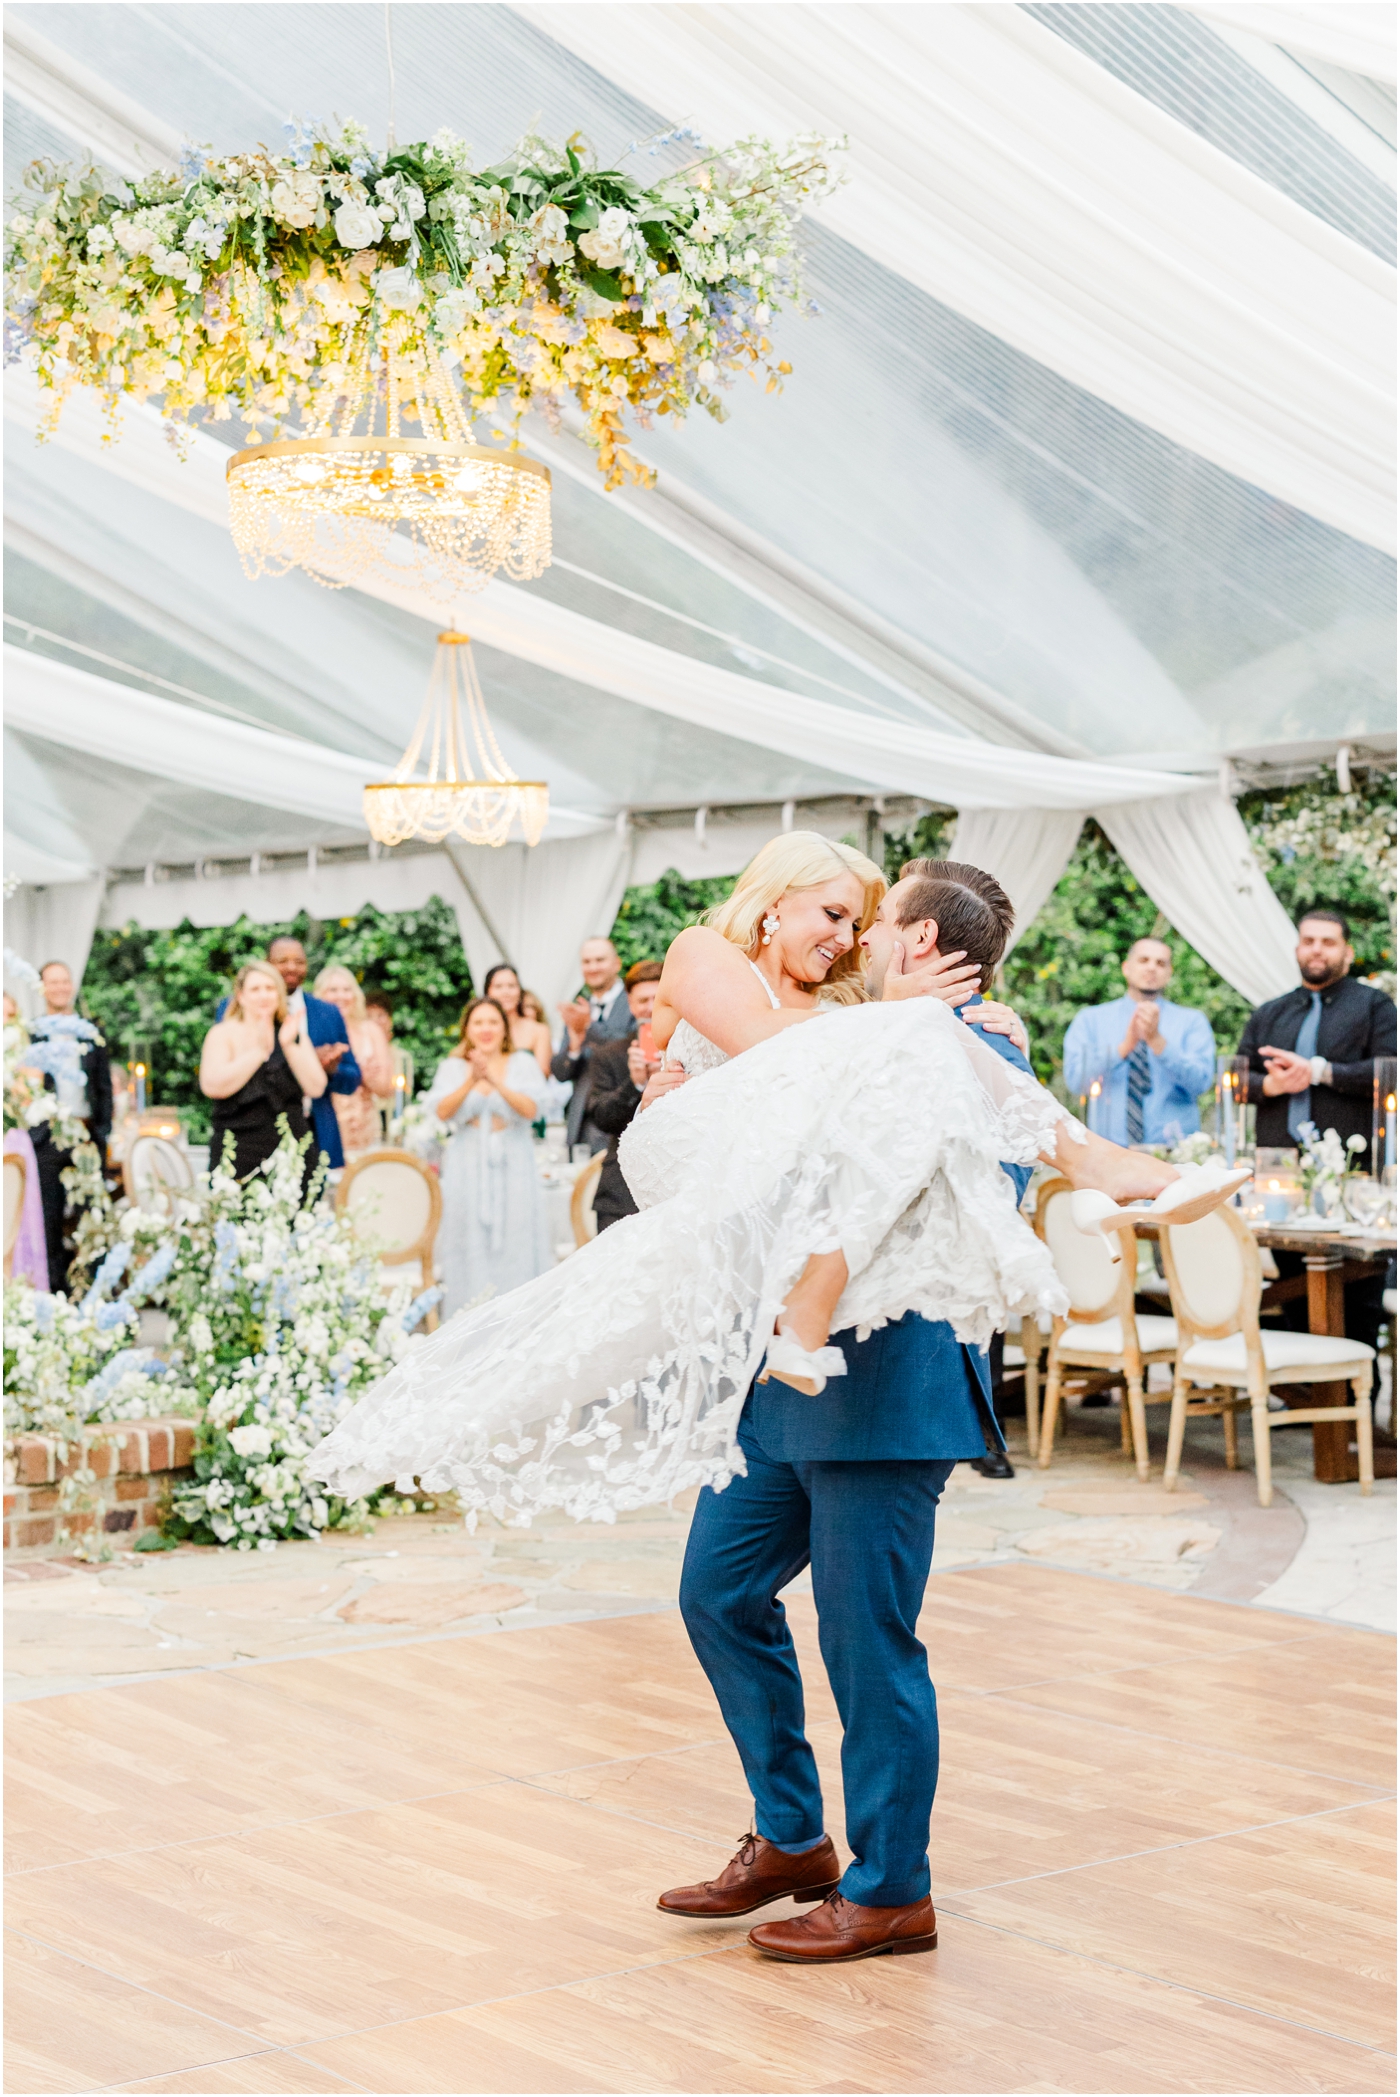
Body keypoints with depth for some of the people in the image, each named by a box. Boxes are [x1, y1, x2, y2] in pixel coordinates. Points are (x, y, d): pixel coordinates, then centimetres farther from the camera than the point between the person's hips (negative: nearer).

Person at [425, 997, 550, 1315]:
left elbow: (530, 1109, -10)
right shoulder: (453, 1068, 8)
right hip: (469, 1166, 1)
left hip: (513, 1166, -1)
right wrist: (471, 1081, -22)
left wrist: (495, 1080, -23)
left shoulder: (522, 1063, 5)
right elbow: (443, 1112, -7)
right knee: (471, 1249, -2)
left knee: (515, 1244, -5)